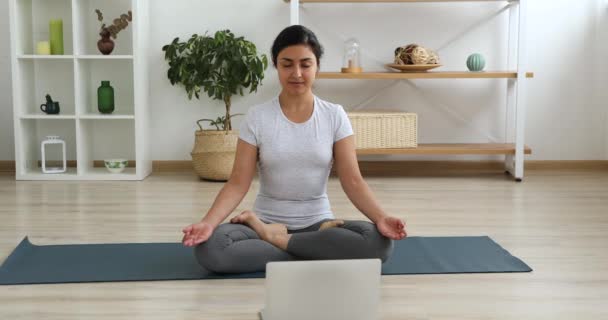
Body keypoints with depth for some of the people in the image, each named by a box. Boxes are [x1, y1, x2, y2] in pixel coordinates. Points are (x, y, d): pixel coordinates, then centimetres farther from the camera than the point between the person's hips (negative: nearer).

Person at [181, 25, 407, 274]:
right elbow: (238, 183, -7)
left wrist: (380, 218, -25)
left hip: (318, 223, 1)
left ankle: (275, 239, -15)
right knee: (210, 247, -32)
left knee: (378, 241, -30)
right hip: (267, 222, -1)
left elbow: (353, 181, -6)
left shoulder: (334, 116, -1)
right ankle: (318, 251, -20)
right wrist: (207, 222, -25)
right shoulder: (256, 118, -3)